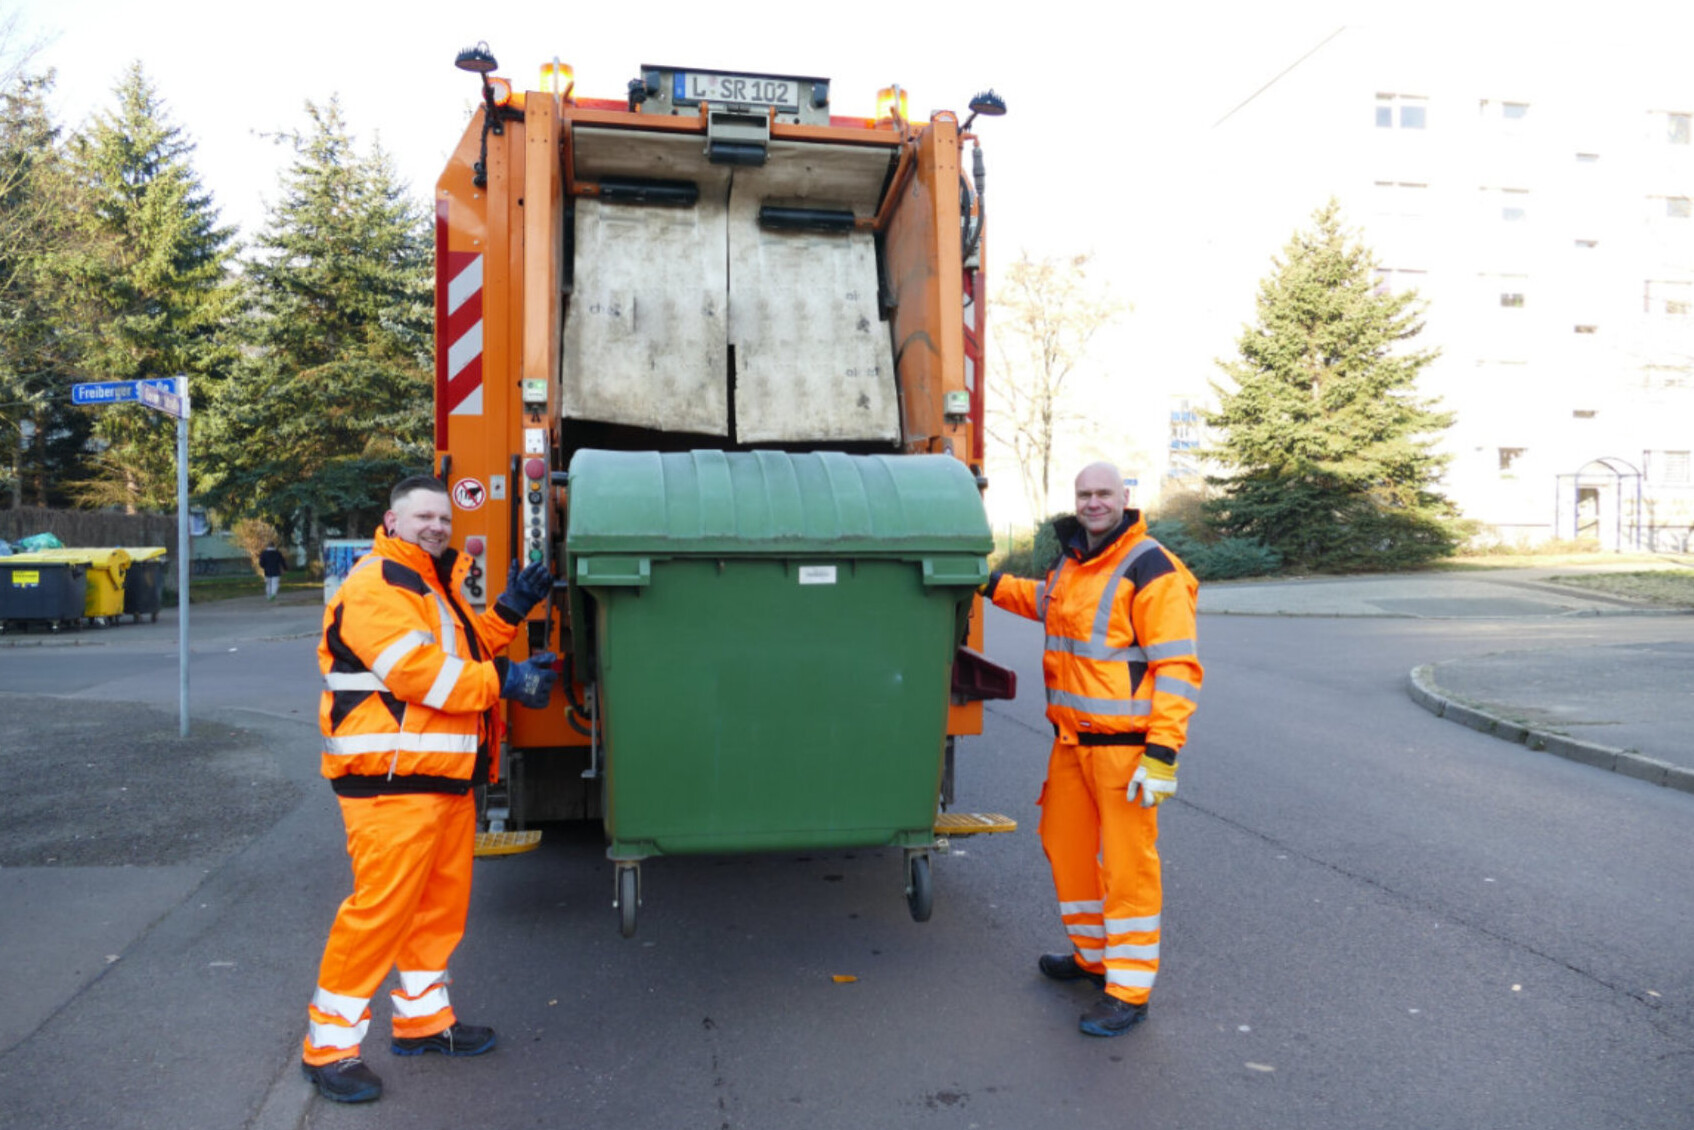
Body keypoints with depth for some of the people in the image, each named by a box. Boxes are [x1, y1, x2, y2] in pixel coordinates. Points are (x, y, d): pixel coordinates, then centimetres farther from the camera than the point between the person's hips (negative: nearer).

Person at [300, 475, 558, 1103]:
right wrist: (506, 680, -18)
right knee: (378, 909, -6)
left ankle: (424, 1017, 32)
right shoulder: (373, 588, -13)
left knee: (442, 903, 16)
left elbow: (466, 652, 22)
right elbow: (420, 674, -22)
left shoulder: (433, 585, 20)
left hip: (447, 778, 10)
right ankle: (330, 1045, 8)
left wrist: (509, 610, 8)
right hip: (391, 782, -10)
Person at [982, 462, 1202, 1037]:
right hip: (1073, 737, 9)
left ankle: (1129, 992, 10)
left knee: (1127, 861, -2)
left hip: (1126, 741, -8)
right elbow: (1048, 602, 35)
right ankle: (1093, 956, 36)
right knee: (1065, 844, 17)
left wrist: (1162, 753, -23)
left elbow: (1177, 667, -18)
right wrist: (992, 585, 30)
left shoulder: (1150, 569, -14)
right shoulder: (1073, 560, 11)